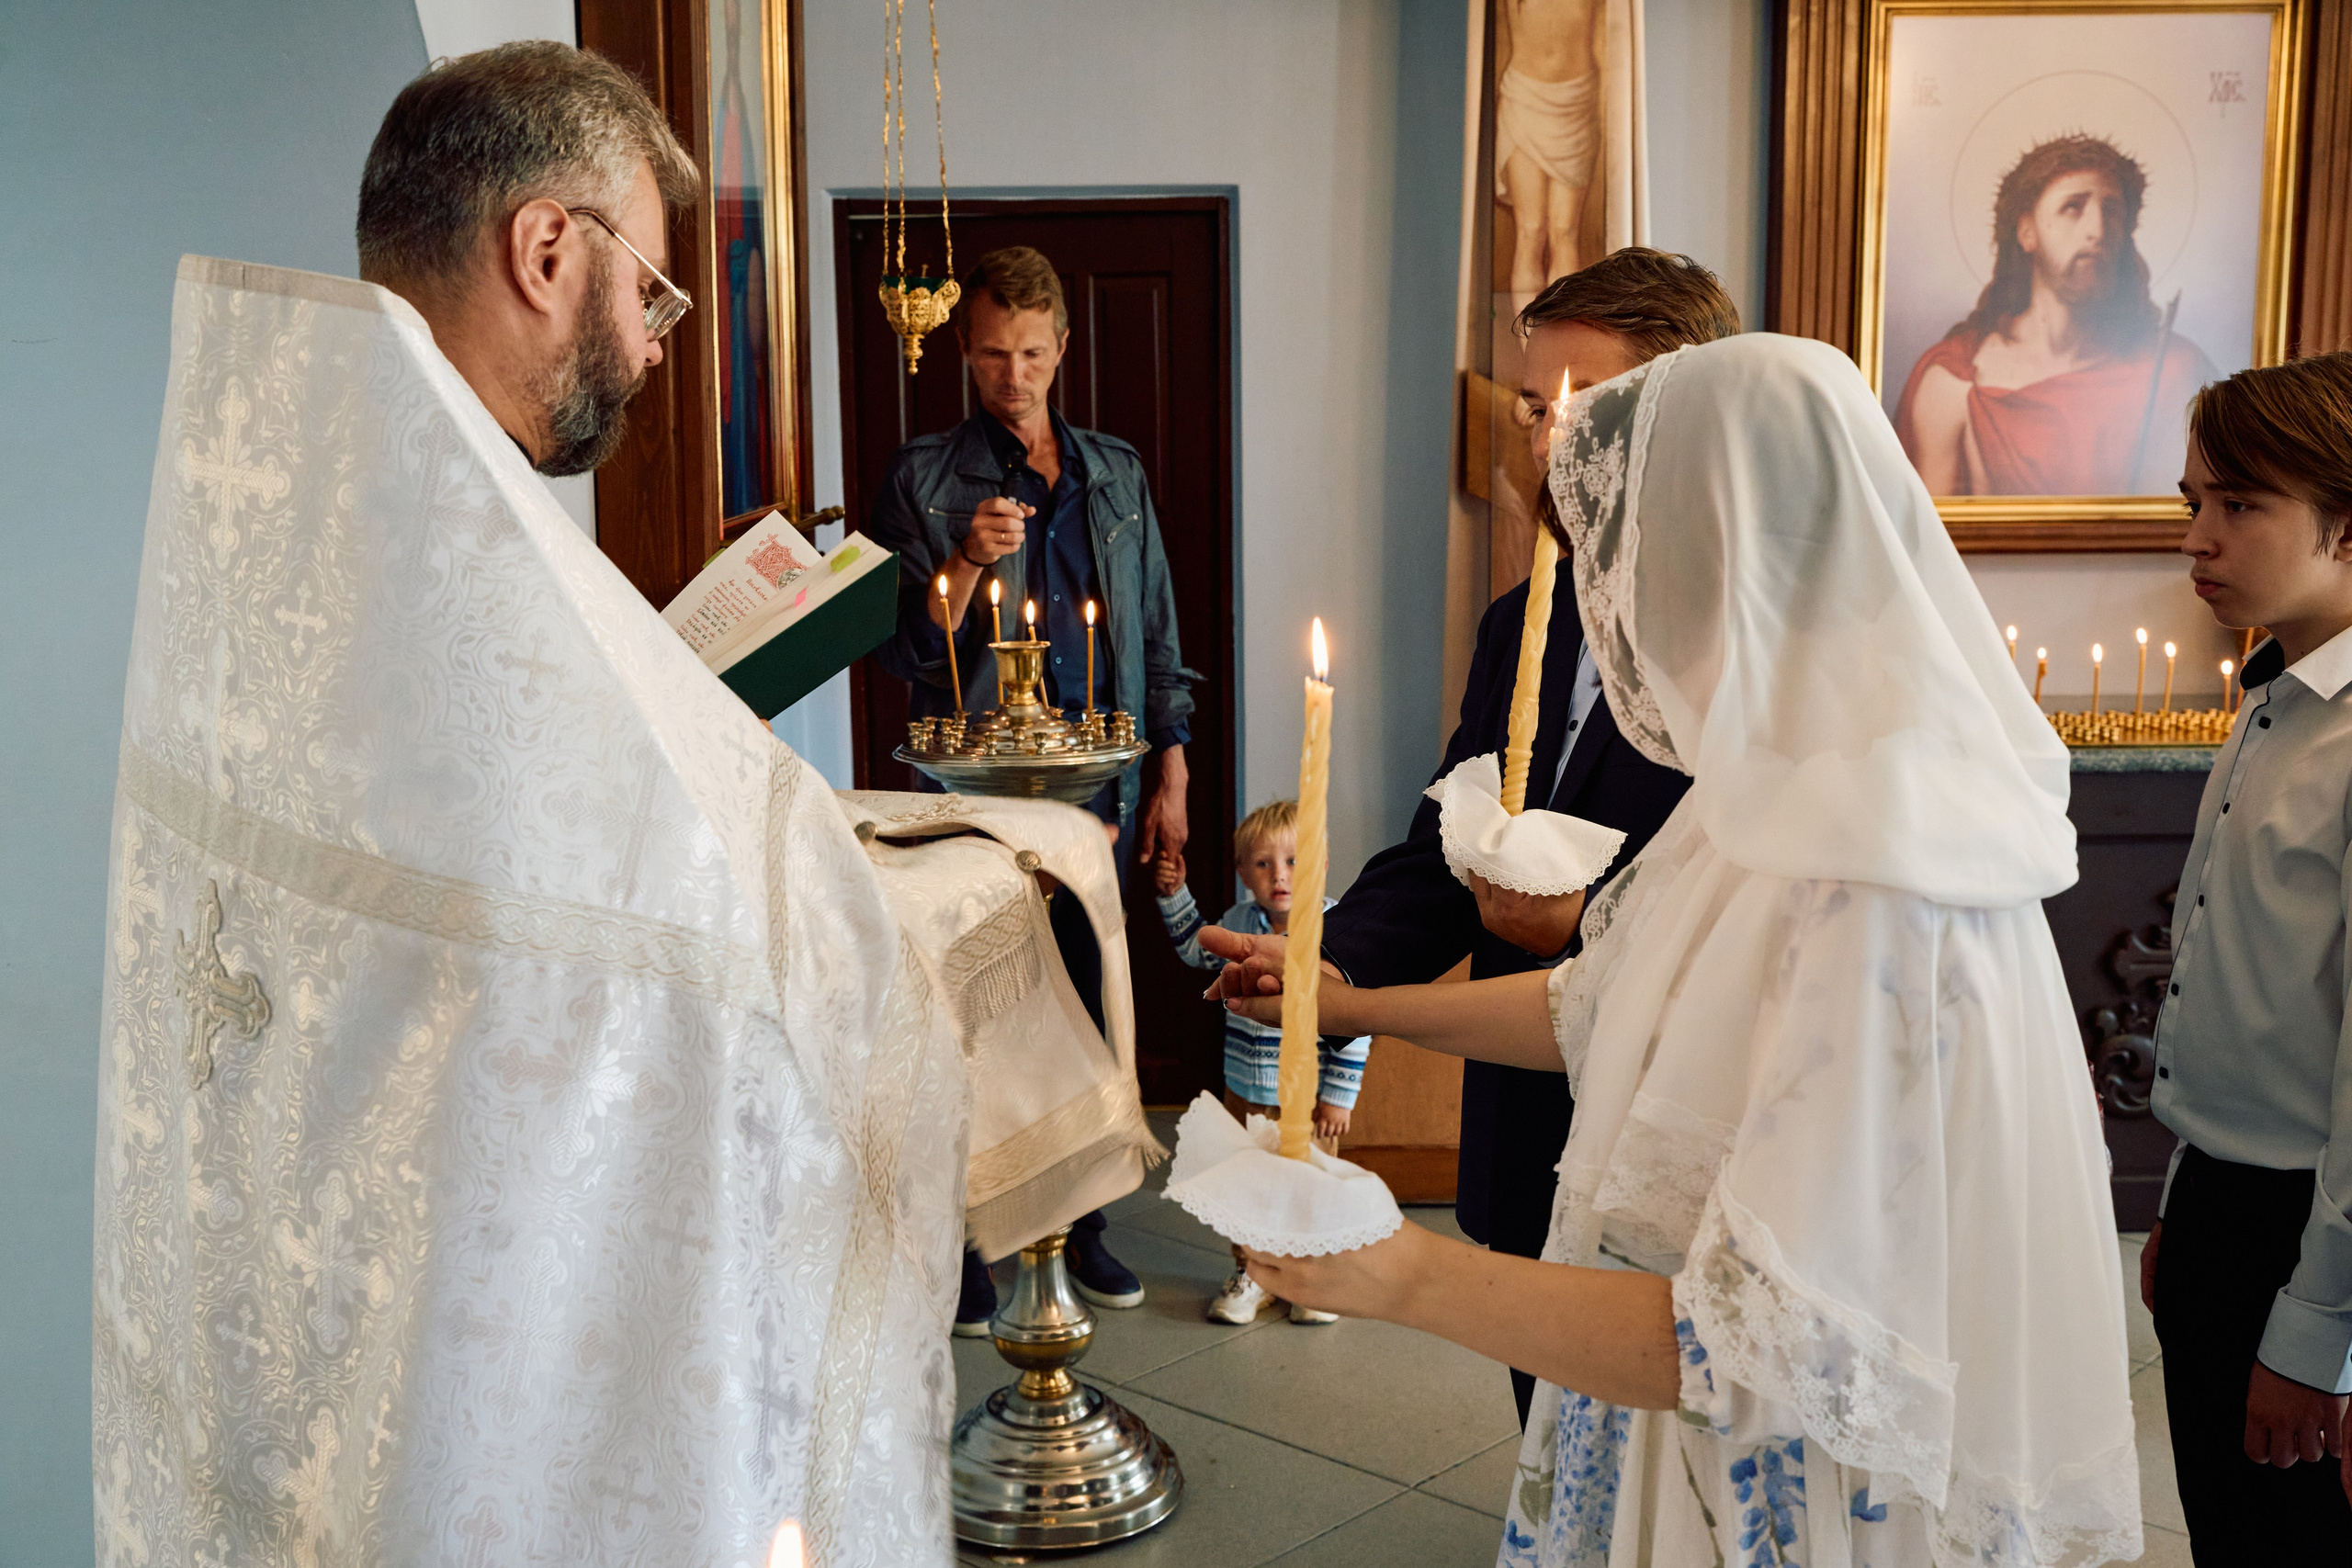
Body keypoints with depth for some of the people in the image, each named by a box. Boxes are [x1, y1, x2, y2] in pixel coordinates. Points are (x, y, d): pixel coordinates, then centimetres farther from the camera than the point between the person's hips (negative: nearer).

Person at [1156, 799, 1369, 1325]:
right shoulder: (1238, 923, -2)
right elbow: (1195, 947, 22)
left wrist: (1339, 1095, -13)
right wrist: (1175, 894, 10)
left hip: (1307, 1097, -4)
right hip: (1244, 1091, 5)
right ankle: (1251, 1274, 32)